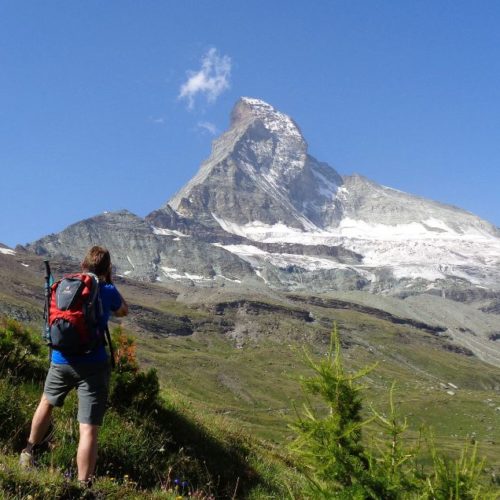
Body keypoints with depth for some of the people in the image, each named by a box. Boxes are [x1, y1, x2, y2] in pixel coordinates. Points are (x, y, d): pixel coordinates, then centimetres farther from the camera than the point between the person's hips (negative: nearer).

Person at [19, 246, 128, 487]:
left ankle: (28, 452, 47)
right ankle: (83, 486, -7)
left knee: (47, 402, 33)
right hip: (93, 365, -4)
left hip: (61, 360, 5)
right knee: (88, 430, -5)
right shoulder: (107, 291, -4)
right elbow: (123, 312, 17)